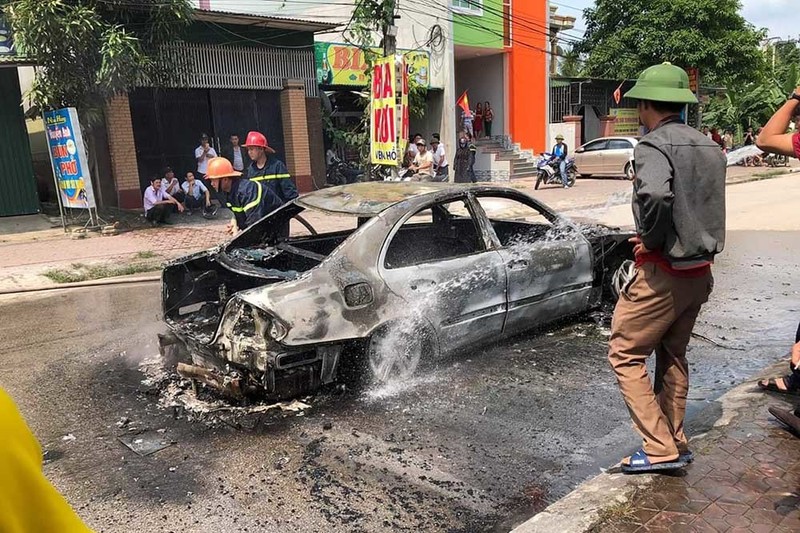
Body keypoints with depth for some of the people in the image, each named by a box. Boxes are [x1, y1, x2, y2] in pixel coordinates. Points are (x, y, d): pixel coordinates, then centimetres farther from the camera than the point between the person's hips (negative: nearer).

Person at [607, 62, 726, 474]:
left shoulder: (654, 145, -16)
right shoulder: (708, 147, 10)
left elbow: (655, 194, -36)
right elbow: (707, 205, 16)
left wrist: (650, 239, -20)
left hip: (662, 272, -9)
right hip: (700, 271, 9)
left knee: (625, 355, 3)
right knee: (673, 356, 20)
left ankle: (660, 449, 3)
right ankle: (675, 444, 29)